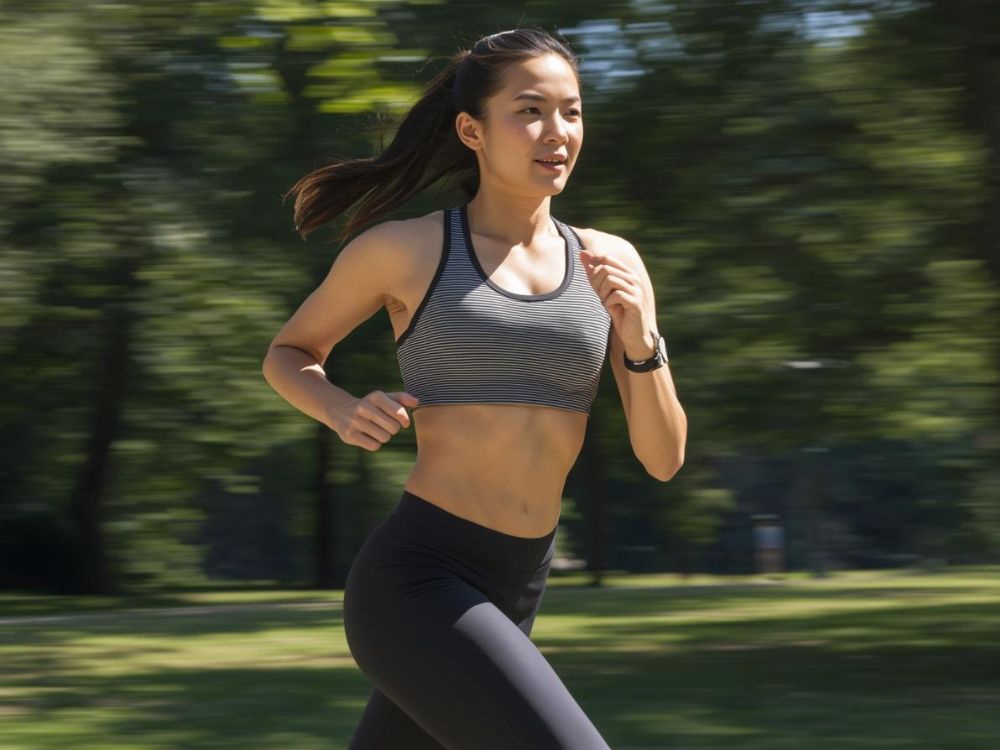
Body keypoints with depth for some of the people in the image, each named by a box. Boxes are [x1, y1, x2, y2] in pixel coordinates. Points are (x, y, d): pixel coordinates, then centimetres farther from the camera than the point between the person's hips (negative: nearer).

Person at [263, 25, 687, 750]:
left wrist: (641, 340, -11)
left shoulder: (609, 264, 7)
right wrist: (345, 413, -8)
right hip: (416, 582, -6)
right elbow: (288, 354, 13)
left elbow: (663, 458, 6)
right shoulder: (403, 251, -4)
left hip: (513, 597, 6)